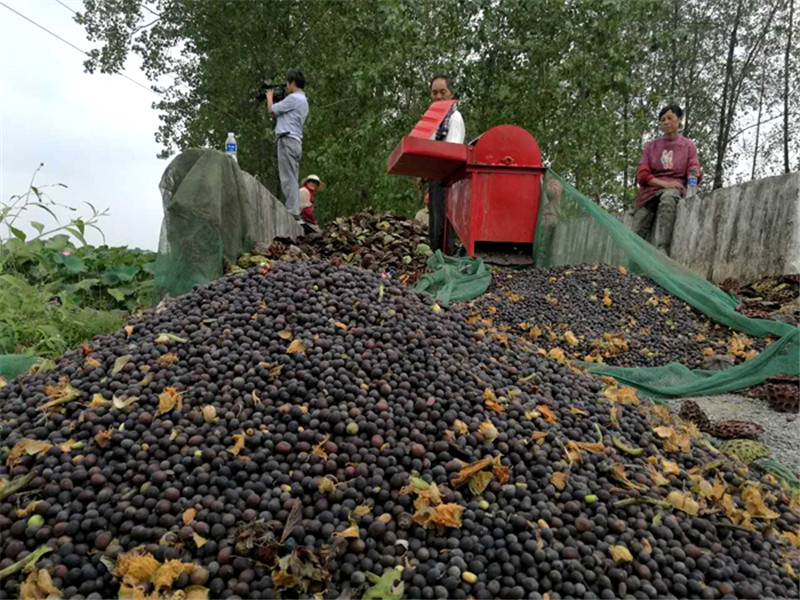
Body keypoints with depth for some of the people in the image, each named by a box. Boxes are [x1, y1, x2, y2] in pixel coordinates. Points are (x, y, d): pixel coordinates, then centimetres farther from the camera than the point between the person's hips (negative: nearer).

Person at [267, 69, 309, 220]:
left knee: (288, 179, -12)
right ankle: (295, 212, 7)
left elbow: (272, 110, -2)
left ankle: (292, 212, -15)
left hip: (287, 140, -10)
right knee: (292, 180, 8)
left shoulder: (293, 98, -8)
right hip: (296, 143, 10)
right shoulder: (303, 101, 23)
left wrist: (269, 97, 16)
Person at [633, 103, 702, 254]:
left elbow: (693, 169, 5)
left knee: (668, 198, -41)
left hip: (674, 189, -3)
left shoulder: (688, 146, 16)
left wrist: (694, 174, -21)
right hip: (651, 189, 3)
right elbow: (642, 174, 6)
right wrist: (664, 183, -12)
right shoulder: (651, 146, 19)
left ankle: (660, 250, -52)